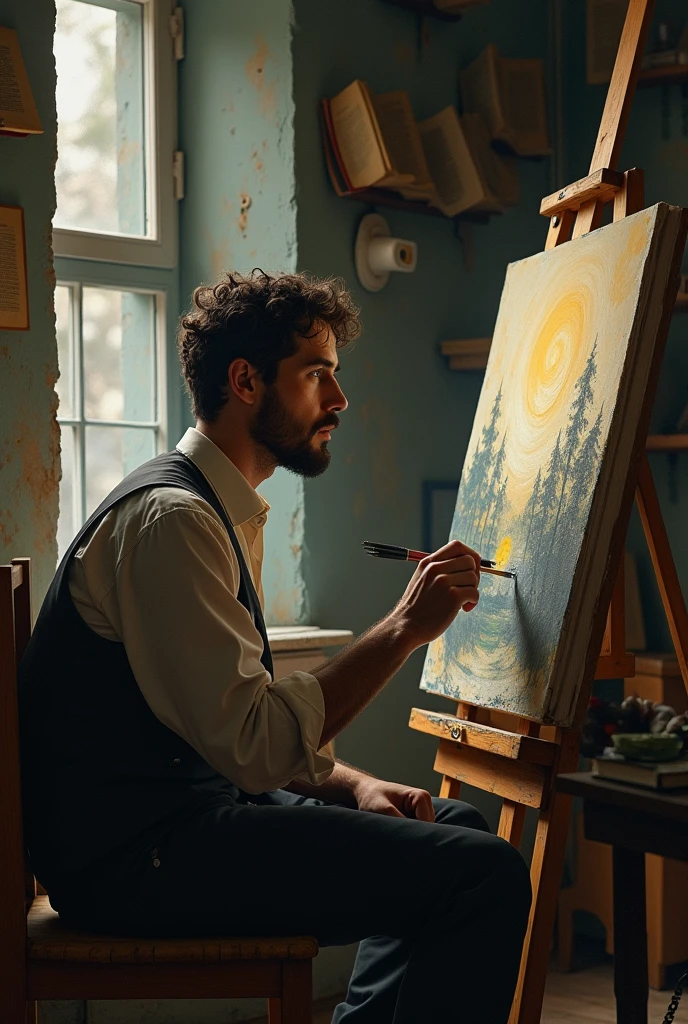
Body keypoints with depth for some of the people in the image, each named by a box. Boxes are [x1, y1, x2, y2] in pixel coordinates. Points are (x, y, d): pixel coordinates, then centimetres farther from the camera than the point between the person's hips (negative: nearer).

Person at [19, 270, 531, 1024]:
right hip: (131, 854, -10)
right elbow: (252, 747, -23)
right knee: (485, 876, -17)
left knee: (458, 827, 15)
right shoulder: (171, 516, -15)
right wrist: (404, 627, -17)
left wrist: (355, 787, 5)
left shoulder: (230, 514, 18)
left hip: (183, 808, 10)